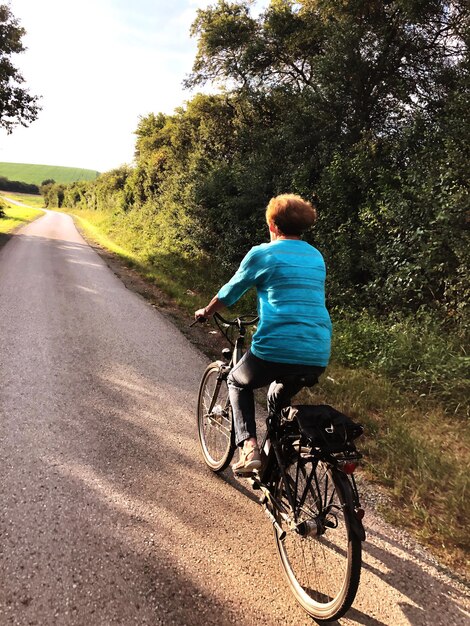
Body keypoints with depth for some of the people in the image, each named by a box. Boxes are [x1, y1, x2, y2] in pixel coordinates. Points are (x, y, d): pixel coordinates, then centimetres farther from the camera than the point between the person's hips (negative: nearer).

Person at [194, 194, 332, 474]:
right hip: (318, 358, 6)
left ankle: (249, 446, 9)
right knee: (279, 398, 33)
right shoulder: (317, 257, 17)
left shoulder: (262, 253, 0)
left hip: (275, 350, -5)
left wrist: (206, 312, 31)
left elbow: (229, 293, 11)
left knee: (238, 383, 26)